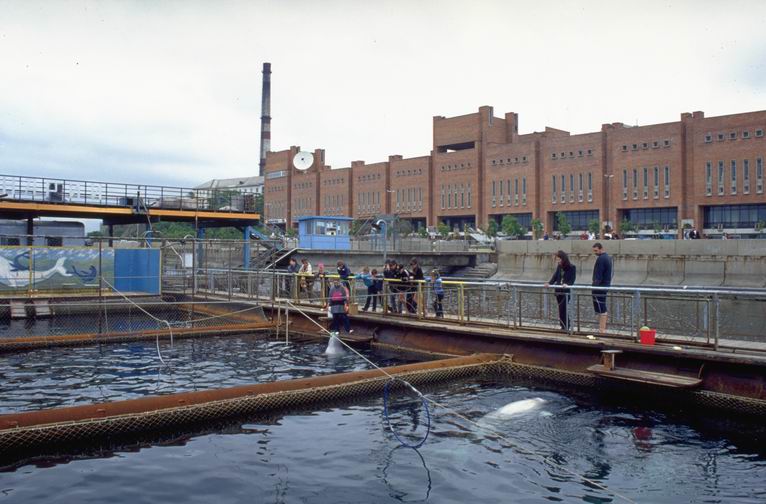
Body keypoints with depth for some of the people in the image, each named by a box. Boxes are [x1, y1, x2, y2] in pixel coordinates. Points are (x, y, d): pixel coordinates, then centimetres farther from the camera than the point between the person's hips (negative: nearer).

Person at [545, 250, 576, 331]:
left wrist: (567, 284, -29)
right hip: (558, 291, 6)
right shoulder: (559, 267, 9)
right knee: (562, 309, 8)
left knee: (562, 309, -11)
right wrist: (549, 283, -8)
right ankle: (567, 325, 16)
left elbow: (573, 279, -11)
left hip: (566, 291, -6)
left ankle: (565, 326, -1)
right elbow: (555, 276, 7)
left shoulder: (572, 267, -6)